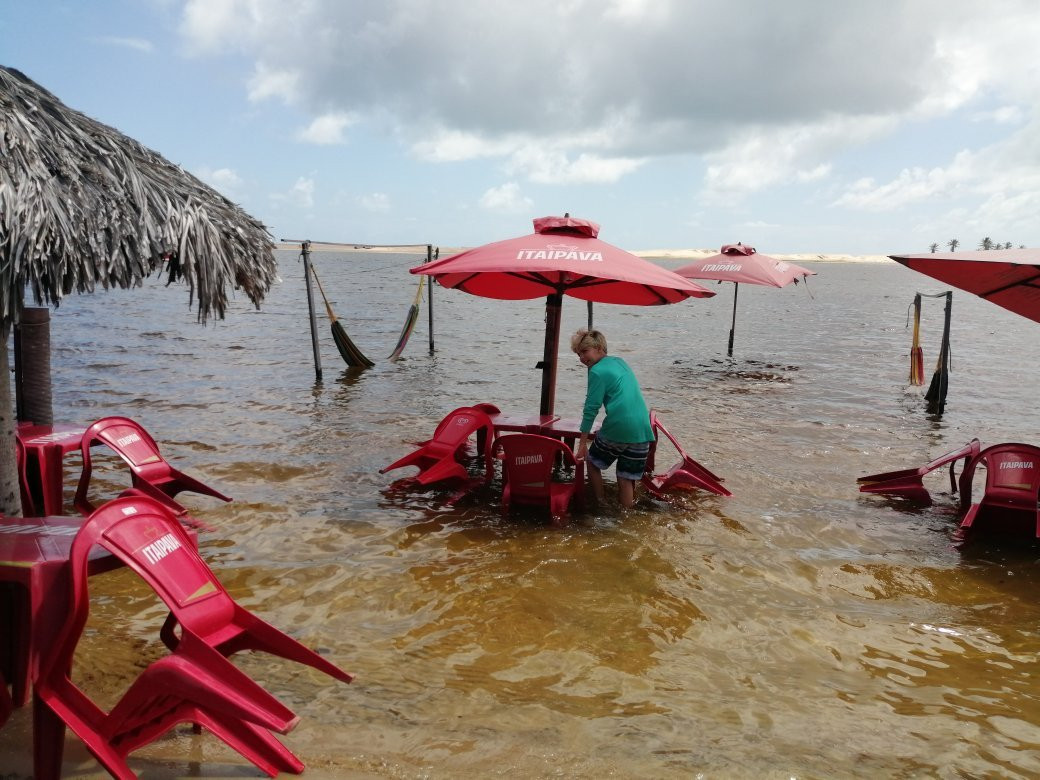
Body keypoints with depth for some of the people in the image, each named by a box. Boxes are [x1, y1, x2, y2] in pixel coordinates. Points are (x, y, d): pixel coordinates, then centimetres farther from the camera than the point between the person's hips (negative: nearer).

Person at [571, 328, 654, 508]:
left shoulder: (598, 371, -5)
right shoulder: (620, 362, 19)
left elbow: (591, 408, -8)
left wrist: (583, 442, -4)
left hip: (618, 429, -6)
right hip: (642, 431, 6)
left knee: (593, 463, 17)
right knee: (627, 480, 11)